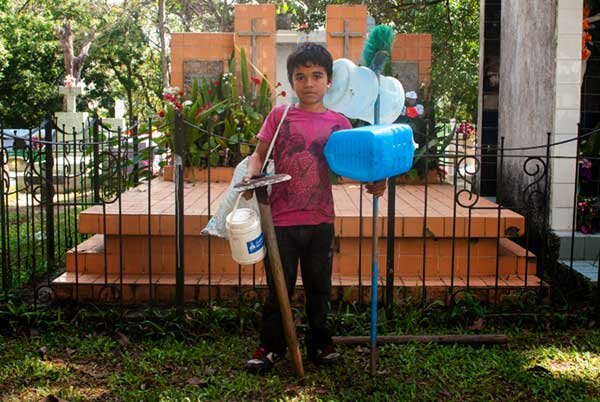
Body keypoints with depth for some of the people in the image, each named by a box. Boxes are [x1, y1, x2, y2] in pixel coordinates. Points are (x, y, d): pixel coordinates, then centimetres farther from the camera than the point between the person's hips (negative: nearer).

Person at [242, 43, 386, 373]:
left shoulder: (338, 122, 2)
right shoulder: (279, 115, -1)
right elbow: (259, 153, 1)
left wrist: (371, 182, -14)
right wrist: (251, 175, -19)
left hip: (320, 220, 2)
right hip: (282, 219, -1)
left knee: (319, 287, 14)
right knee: (278, 287, 8)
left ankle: (319, 344, 31)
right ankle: (271, 346, 23)